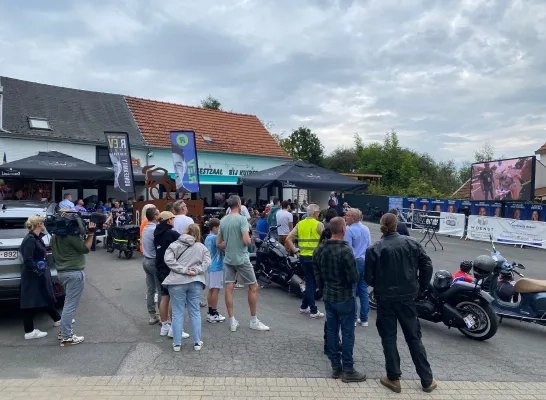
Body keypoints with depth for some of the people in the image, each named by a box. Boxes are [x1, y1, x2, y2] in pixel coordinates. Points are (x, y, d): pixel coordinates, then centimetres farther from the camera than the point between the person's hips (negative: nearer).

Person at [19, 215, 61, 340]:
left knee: (47, 297, 21)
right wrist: (37, 272, -18)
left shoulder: (36, 237, 8)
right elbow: (27, 260, -24)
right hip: (32, 277, -10)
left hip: (40, 273, 10)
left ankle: (57, 320, 35)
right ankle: (29, 332, 8)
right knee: (30, 302, -1)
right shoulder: (29, 239, -20)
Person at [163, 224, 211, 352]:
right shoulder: (202, 247, 9)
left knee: (177, 313, 8)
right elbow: (207, 262, -3)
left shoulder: (174, 245, 3)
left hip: (177, 282, -1)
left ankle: (177, 343, 14)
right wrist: (196, 271, -9)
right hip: (195, 282, 2)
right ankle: (197, 342, 16)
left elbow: (168, 260, -10)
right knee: (195, 312, 11)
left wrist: (183, 270, -12)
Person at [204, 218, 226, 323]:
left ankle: (210, 312, 18)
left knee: (211, 290, 12)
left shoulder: (207, 238, 13)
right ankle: (214, 314, 1)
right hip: (217, 267, -9)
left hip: (210, 267, 9)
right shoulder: (215, 238, -16)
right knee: (215, 290, -3)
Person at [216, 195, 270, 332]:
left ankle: (232, 321, 13)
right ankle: (254, 321, 12)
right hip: (241, 259, -6)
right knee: (253, 287, 6)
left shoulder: (223, 220, 7)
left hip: (228, 259, 6)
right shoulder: (241, 219, -12)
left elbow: (218, 243, 10)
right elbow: (246, 241, -21)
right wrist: (250, 240, 1)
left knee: (229, 288, 6)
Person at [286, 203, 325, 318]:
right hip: (315, 257, -5)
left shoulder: (300, 224, 5)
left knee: (309, 283, 18)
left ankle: (304, 306, 25)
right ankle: (313, 311, 10)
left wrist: (296, 251, 4)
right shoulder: (319, 225, -10)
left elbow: (288, 239, 1)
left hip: (303, 256, 5)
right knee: (313, 283, 4)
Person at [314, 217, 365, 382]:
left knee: (331, 331, 12)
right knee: (347, 333, 4)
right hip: (344, 297, -7)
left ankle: (336, 367, 23)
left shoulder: (319, 249, 1)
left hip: (328, 296, 7)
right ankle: (348, 370, 13)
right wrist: (353, 276, 3)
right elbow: (354, 278, -19)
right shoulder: (345, 250, -21)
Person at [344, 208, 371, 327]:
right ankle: (364, 319, 16)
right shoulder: (366, 229, 8)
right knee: (363, 291, 10)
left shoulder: (349, 230, -14)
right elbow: (369, 245, 15)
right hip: (365, 261, 7)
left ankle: (353, 318, 7)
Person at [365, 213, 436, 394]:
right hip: (407, 297, 3)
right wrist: (420, 287, 8)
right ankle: (427, 380, 22)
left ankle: (394, 379, 18)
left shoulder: (374, 249, -10)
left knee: (388, 338, 10)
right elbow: (427, 266, -4)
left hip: (385, 299, -2)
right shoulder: (411, 244, -2)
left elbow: (369, 278, -8)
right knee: (414, 337, 14)